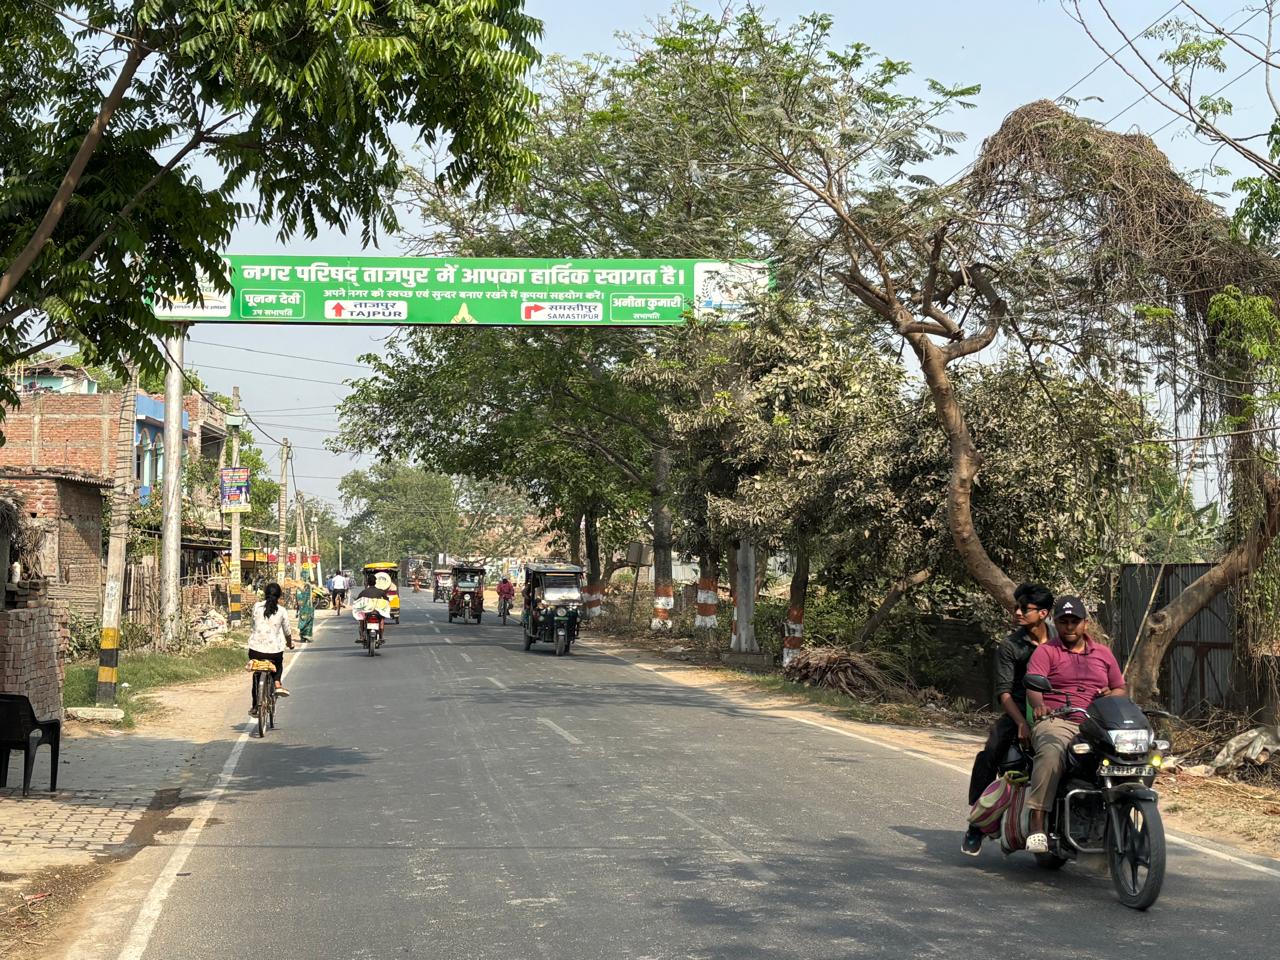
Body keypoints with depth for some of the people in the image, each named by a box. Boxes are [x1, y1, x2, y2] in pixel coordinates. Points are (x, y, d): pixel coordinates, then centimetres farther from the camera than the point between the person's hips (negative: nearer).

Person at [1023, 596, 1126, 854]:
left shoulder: (1103, 654, 24)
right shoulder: (1045, 651, 9)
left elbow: (1121, 689, 27)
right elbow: (1032, 685, -7)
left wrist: (1112, 695, 1)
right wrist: (1039, 705, -30)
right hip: (1056, 722, -4)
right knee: (1051, 754, -38)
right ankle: (1037, 825, -39)